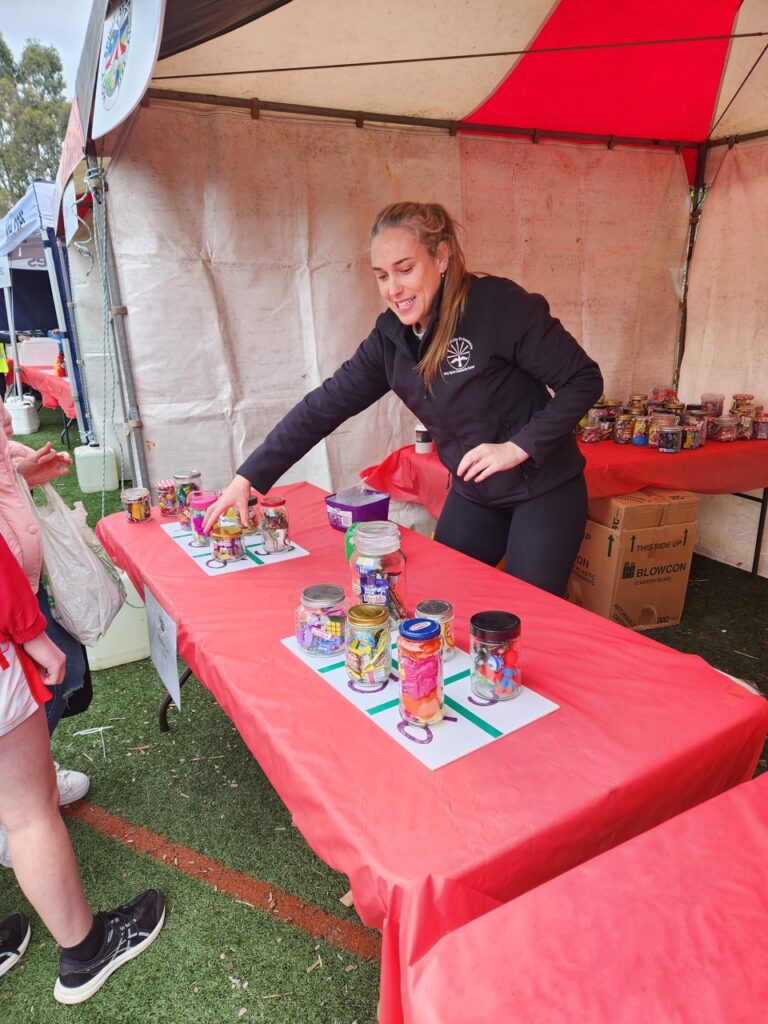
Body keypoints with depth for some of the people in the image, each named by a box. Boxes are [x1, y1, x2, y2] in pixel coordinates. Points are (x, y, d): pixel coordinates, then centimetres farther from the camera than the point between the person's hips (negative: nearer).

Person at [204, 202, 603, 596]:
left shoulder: (500, 305, -20)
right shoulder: (390, 336, -3)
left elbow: (583, 380, -15)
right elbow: (326, 404, -5)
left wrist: (518, 447, -25)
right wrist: (247, 477, -8)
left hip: (543, 491, -5)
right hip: (472, 494, 5)